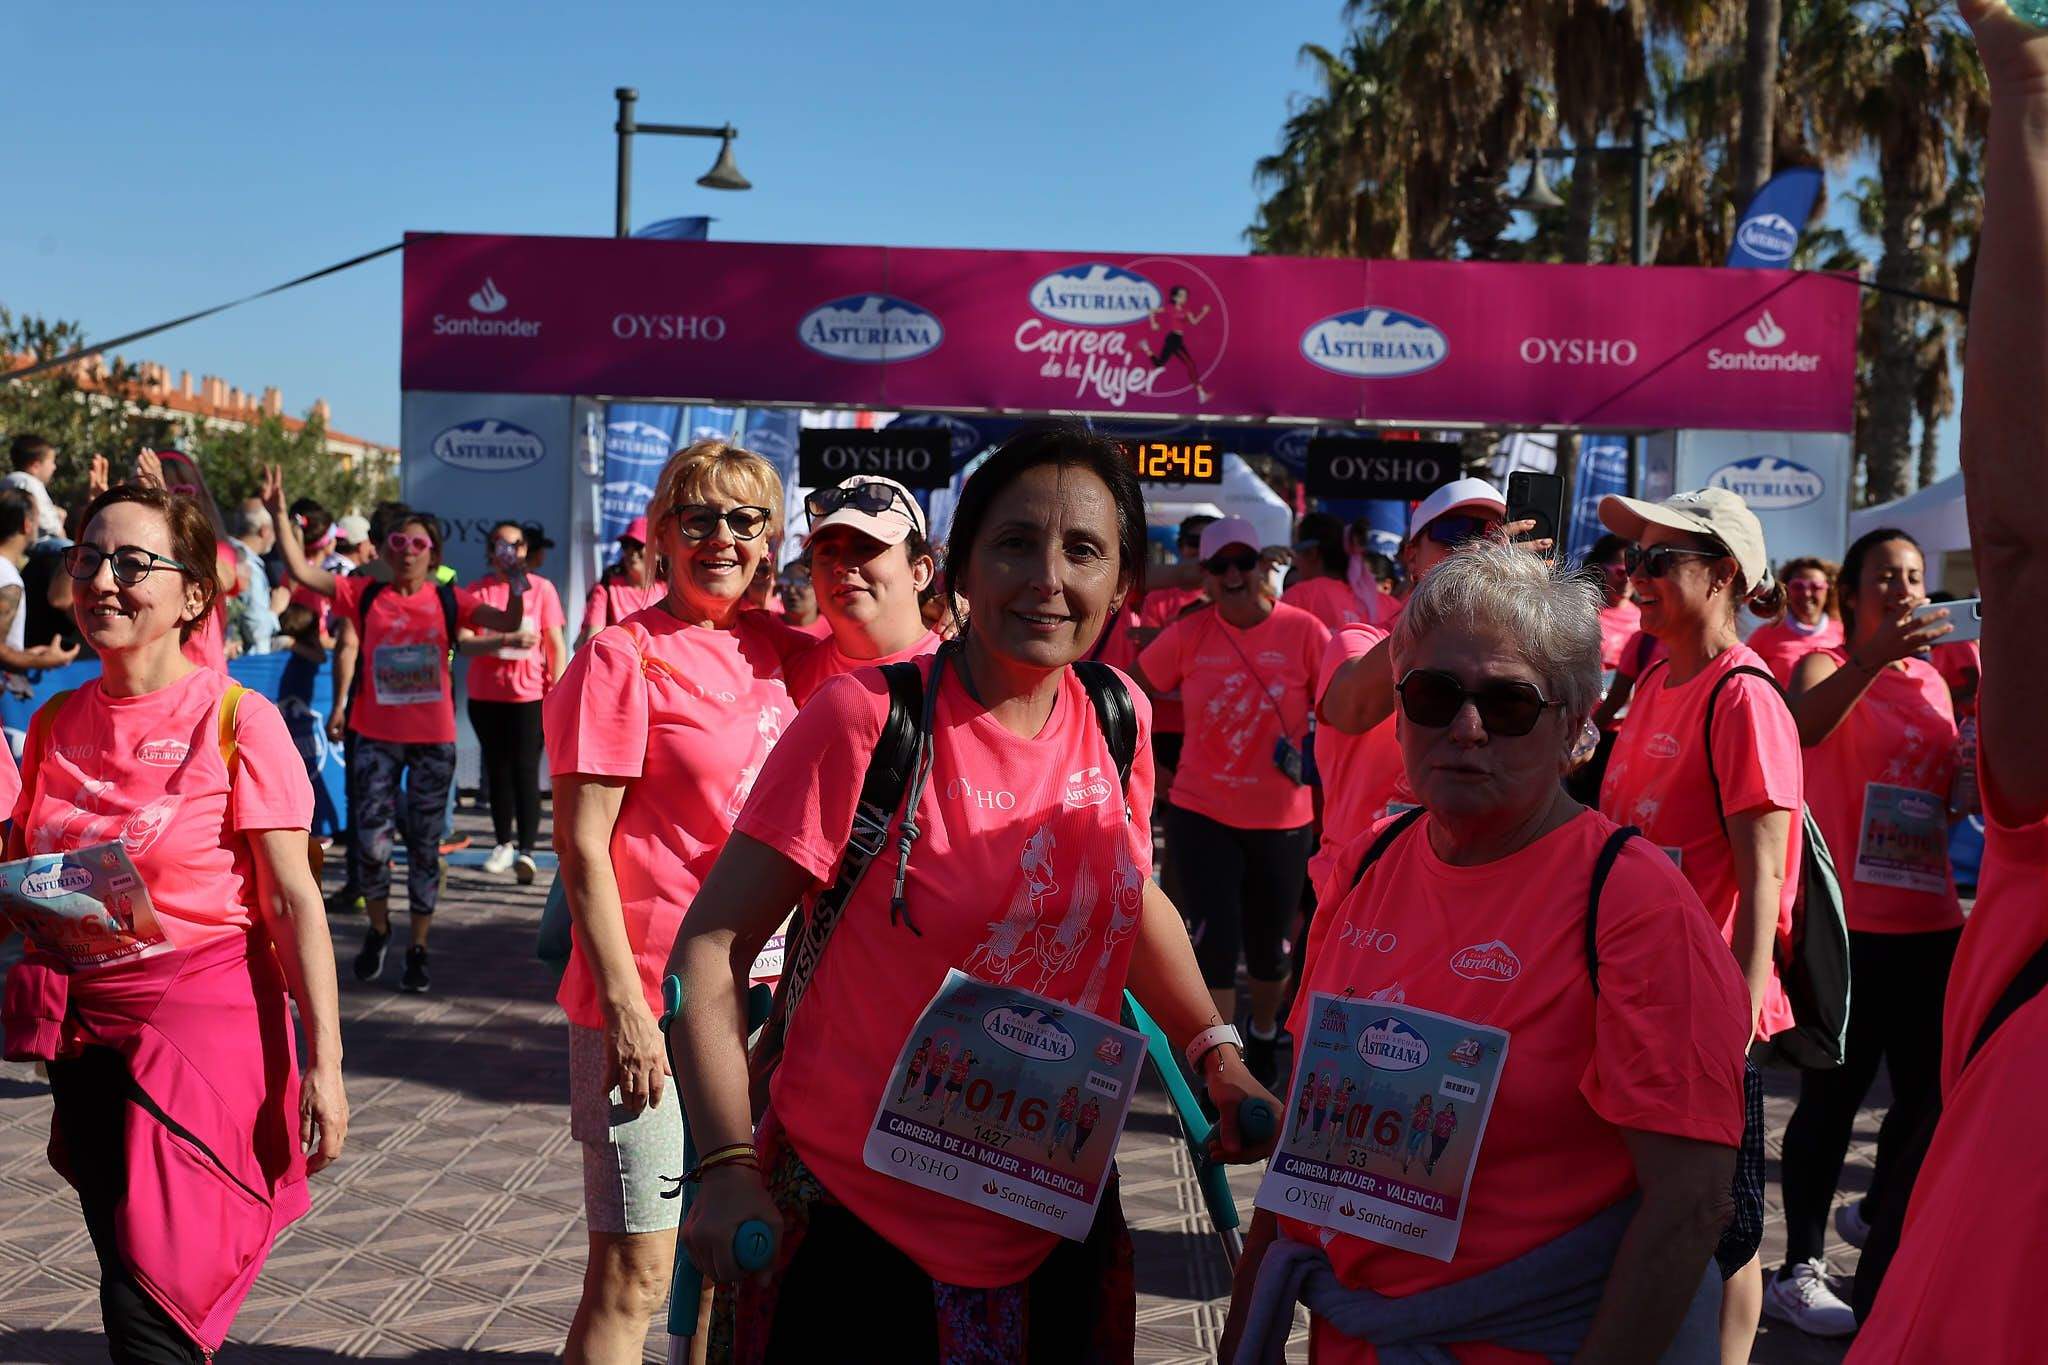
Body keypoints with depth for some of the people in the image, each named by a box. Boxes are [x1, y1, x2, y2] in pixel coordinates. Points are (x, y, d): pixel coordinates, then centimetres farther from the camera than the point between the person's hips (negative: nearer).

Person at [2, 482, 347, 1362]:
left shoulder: (236, 721, -9)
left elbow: (293, 901, -11)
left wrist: (323, 1061, -14)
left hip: (203, 1028, -6)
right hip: (87, 1036, 6)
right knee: (127, 1283, 15)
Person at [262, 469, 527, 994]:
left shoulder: (448, 600, 0)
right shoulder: (364, 594, 1)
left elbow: (508, 623, -10)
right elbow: (302, 571, -6)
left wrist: (516, 590, -29)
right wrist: (280, 513, -14)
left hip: (433, 738, 0)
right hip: (377, 736, 0)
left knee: (424, 845, 6)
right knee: (370, 840, -2)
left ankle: (417, 950, 18)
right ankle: (378, 928, 26)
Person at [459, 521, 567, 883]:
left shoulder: (542, 588, 2)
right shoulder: (478, 590, 3)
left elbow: (556, 645, 3)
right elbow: (464, 643, -8)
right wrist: (508, 639, -22)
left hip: (530, 695, -2)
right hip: (485, 697, 2)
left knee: (526, 772, -8)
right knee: (498, 770, 11)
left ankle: (526, 851, -11)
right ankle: (503, 844, 23)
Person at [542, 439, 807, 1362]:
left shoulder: (769, 646, 6)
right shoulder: (624, 657, -11)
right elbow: (581, 845, -13)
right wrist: (625, 1005, -18)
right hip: (650, 1000, -6)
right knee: (634, 1276, 0)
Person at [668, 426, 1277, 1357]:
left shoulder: (1118, 721, -2)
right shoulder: (868, 718, -18)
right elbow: (711, 950, -16)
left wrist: (1216, 1054, 4)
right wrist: (730, 1166, -24)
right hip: (855, 1221, -5)